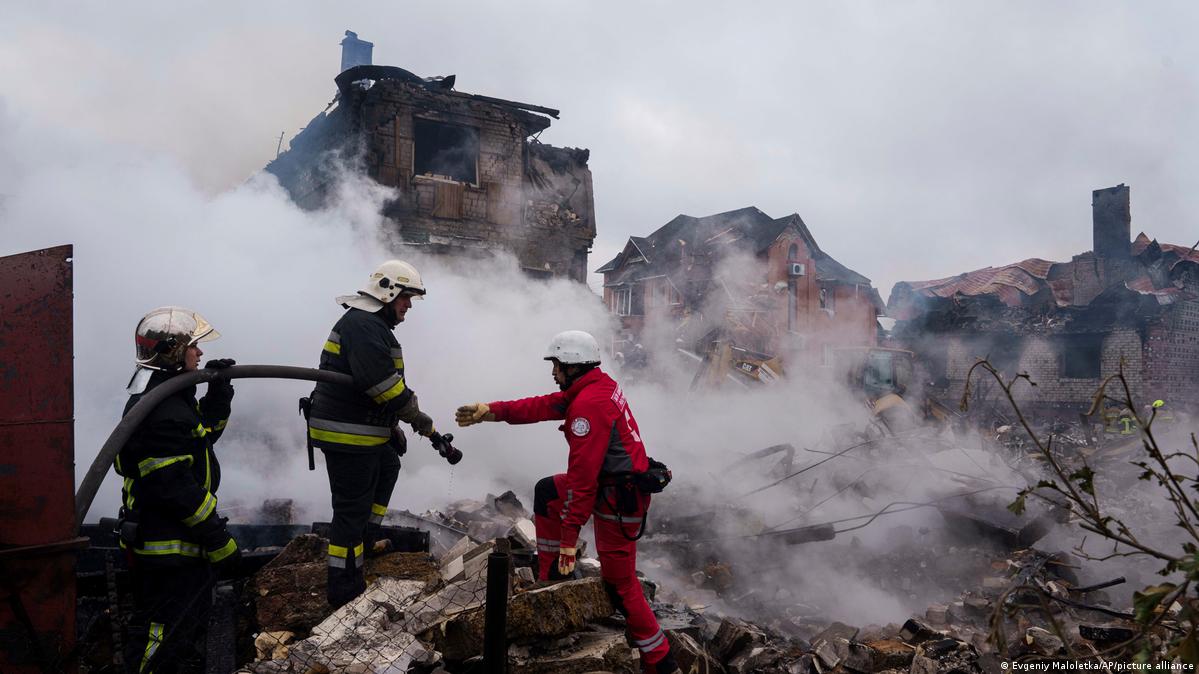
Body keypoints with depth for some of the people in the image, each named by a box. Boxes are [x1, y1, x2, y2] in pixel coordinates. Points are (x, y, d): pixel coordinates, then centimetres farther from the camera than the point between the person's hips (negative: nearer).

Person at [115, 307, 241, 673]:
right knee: (163, 631, 0)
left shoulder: (172, 396, 9)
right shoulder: (157, 412, -25)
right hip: (167, 549, -11)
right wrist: (218, 541, -22)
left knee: (191, 616, 26)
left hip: (184, 542, 11)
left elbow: (205, 432, 23)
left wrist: (218, 394, 5)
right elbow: (176, 488, -27)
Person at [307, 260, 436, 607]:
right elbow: (384, 384, -26)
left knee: (388, 466, 30)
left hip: (364, 431, 11)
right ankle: (344, 589, 2)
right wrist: (418, 418, -15)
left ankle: (367, 539, 37)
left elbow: (378, 388, 25)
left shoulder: (371, 324, 18)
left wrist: (393, 429, 24)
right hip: (347, 435, -11)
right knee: (352, 509, -6)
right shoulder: (363, 325, -18)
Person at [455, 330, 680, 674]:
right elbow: (544, 406, 13)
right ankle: (552, 579, 23)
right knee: (546, 492, 19)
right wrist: (489, 410, 12)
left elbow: (583, 476, -25)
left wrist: (570, 536, -22)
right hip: (614, 482, 10)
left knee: (619, 583, 1)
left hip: (618, 499, -10)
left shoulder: (589, 403, -23)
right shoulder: (598, 385, 7)